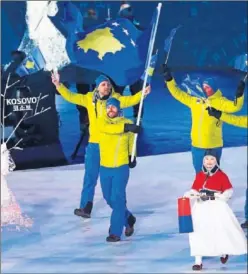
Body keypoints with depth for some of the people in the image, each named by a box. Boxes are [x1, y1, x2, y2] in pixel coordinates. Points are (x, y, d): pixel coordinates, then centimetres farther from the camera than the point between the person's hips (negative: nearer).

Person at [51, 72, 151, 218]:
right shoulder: (89, 99, 2)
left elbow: (130, 100, -18)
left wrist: (142, 94, -35)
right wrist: (59, 85, -8)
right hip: (94, 144, 2)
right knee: (90, 176, 4)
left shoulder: (116, 98, -5)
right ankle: (86, 207, 9)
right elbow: (71, 97, 2)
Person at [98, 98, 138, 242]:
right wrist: (125, 127, -37)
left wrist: (132, 156, 12)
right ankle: (128, 218, 37)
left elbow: (132, 140, 16)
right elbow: (107, 128, -25)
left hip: (121, 168, -3)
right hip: (105, 168, 3)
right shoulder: (101, 122, -2)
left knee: (118, 199, -8)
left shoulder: (128, 123, -1)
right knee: (109, 199, 14)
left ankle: (116, 232, -1)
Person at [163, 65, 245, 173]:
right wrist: (169, 79, 11)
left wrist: (239, 95, -37)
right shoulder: (195, 101, 10)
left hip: (213, 147, -6)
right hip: (197, 146, 6)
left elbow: (235, 106, -19)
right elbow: (179, 94, 15)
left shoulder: (220, 102, -6)